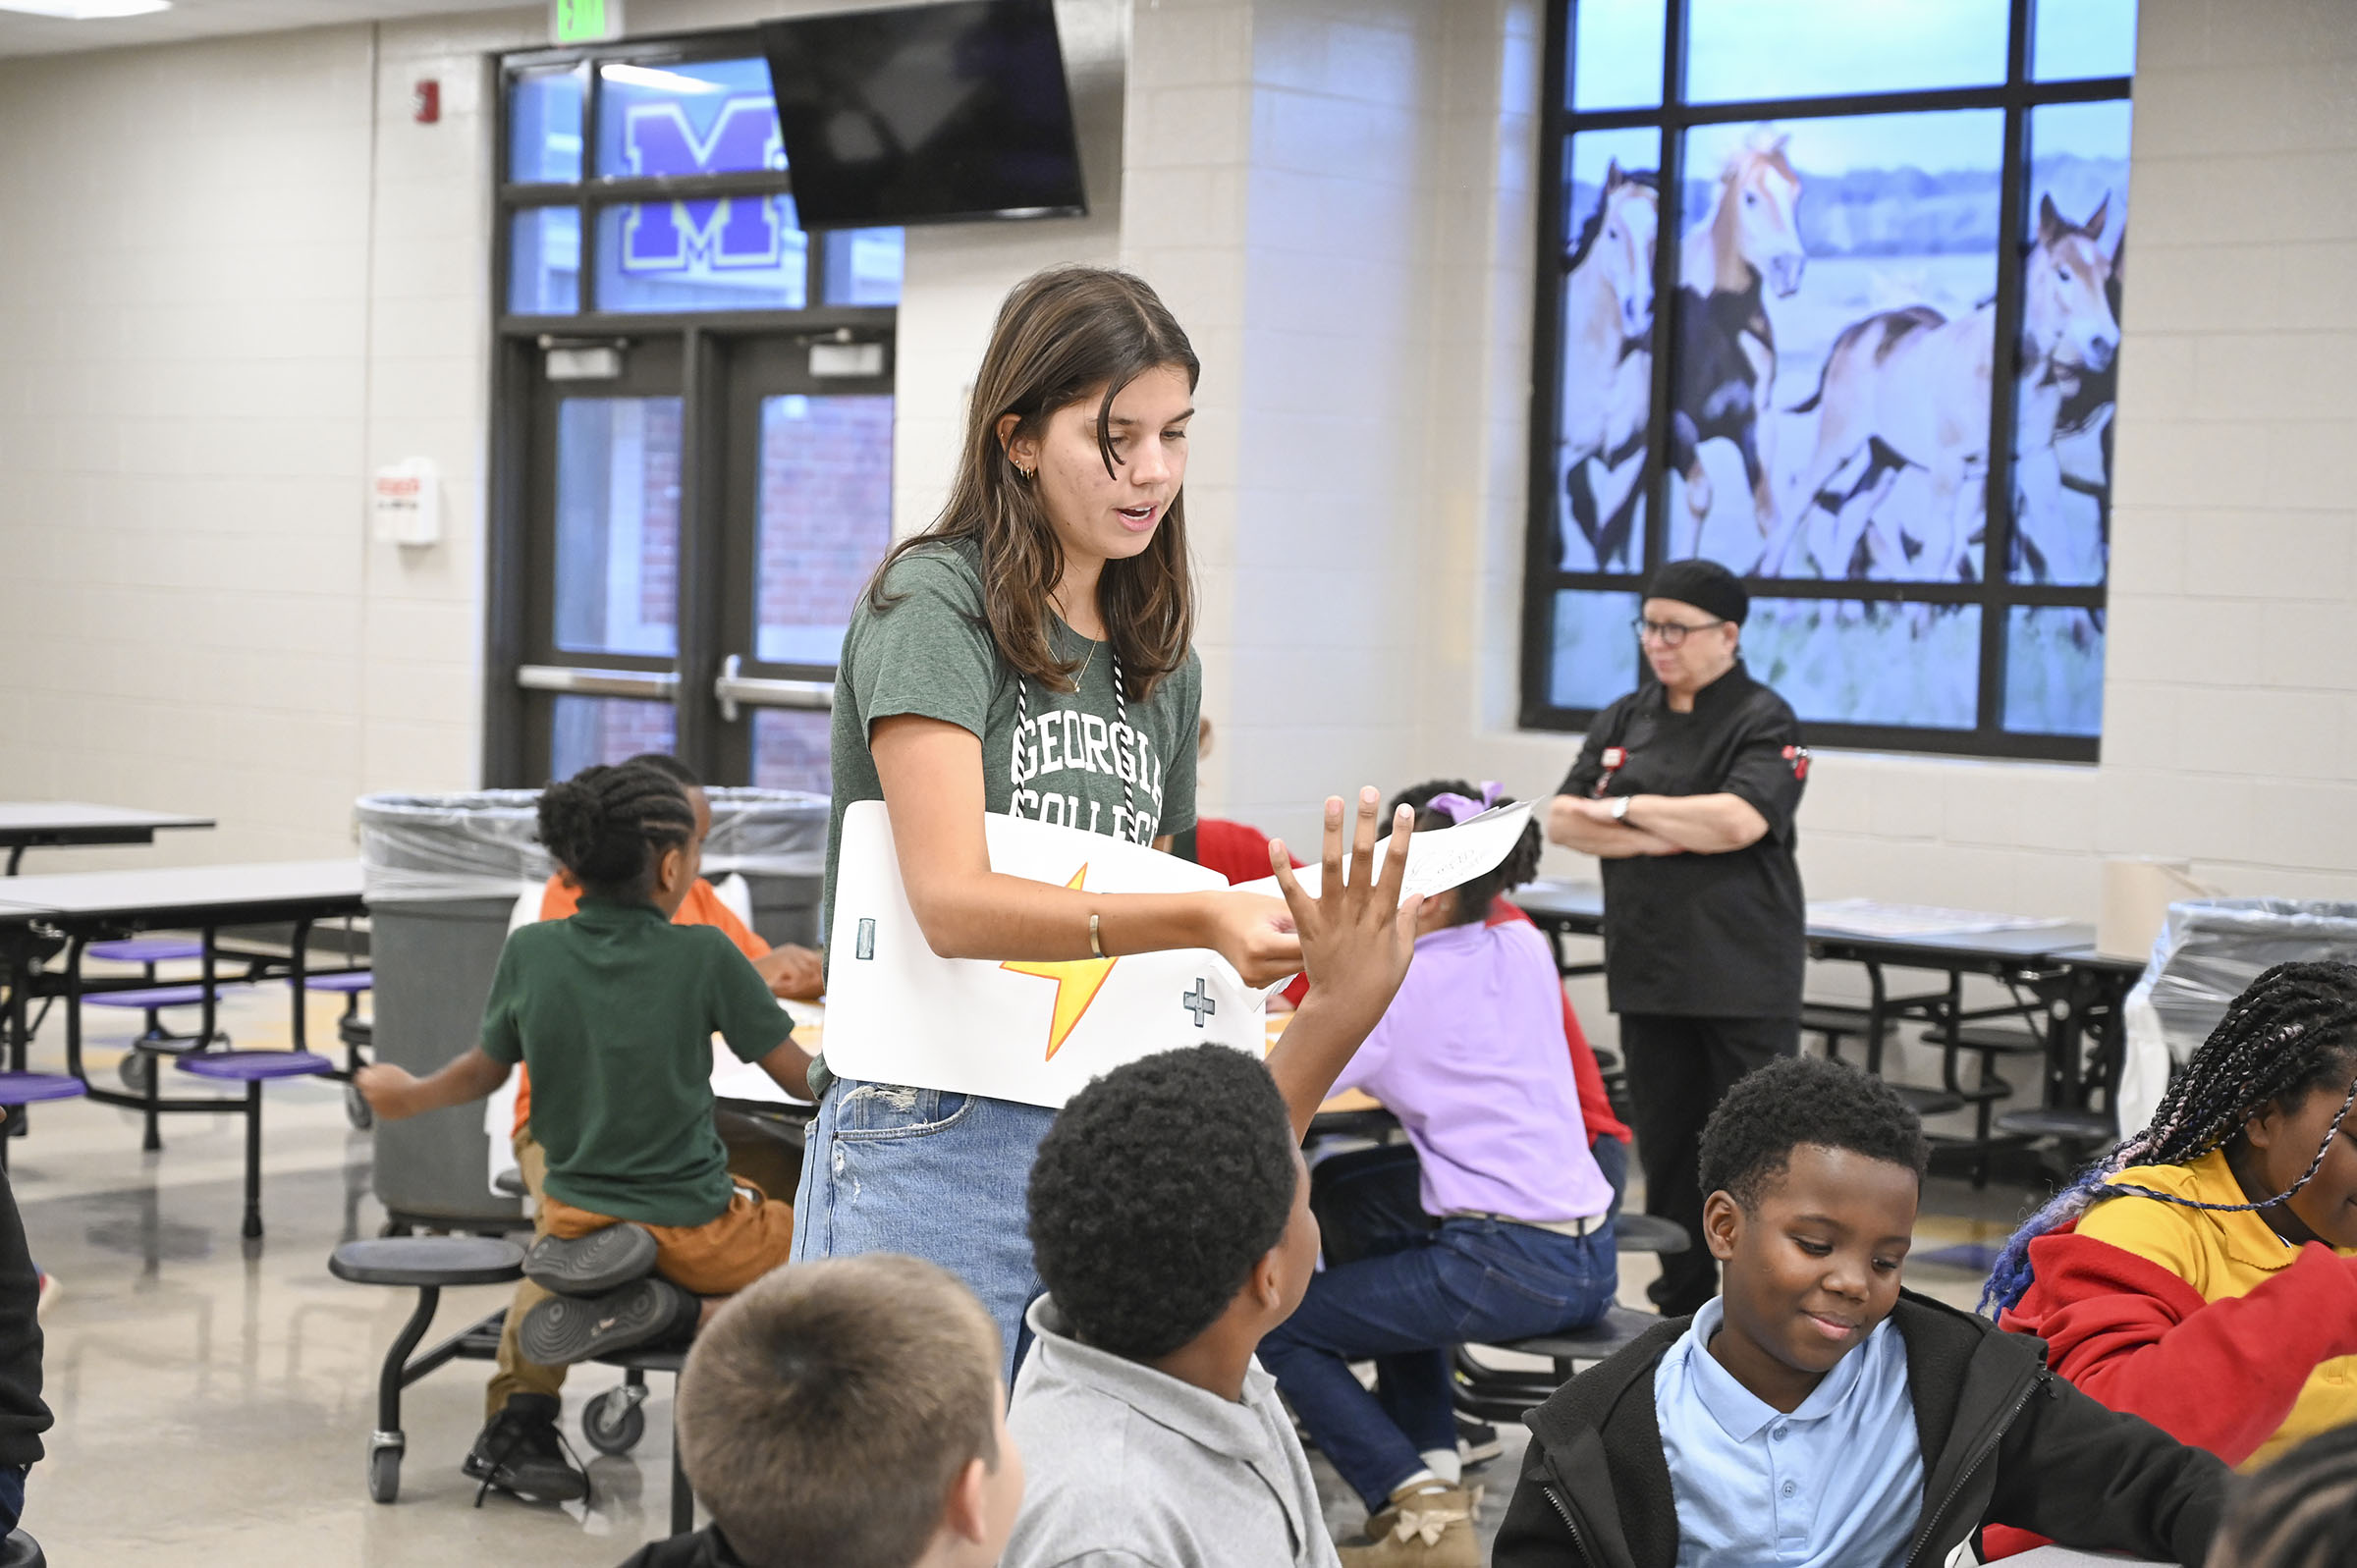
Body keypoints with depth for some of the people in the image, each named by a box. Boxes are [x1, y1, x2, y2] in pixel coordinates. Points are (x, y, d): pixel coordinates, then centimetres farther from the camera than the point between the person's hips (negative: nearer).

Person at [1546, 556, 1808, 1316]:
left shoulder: (1763, 721, -3)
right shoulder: (1624, 720, 14)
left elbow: (1740, 819, -19)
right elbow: (1564, 818, 5)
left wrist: (1625, 809, -8)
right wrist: (1661, 839, -11)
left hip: (1743, 975, -5)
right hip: (1649, 967, 5)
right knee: (1666, 1145, 10)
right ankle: (1682, 1301, 19)